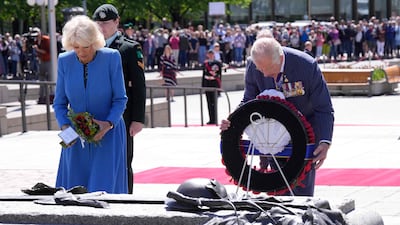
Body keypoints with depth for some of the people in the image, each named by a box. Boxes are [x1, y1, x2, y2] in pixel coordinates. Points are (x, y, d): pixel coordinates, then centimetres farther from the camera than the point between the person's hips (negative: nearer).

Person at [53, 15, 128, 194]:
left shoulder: (111, 58, -11)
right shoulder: (64, 61, -2)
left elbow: (120, 99, -6)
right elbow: (60, 102, 4)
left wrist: (109, 124, -22)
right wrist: (65, 126, -13)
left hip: (108, 134, -3)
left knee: (103, 190, -10)